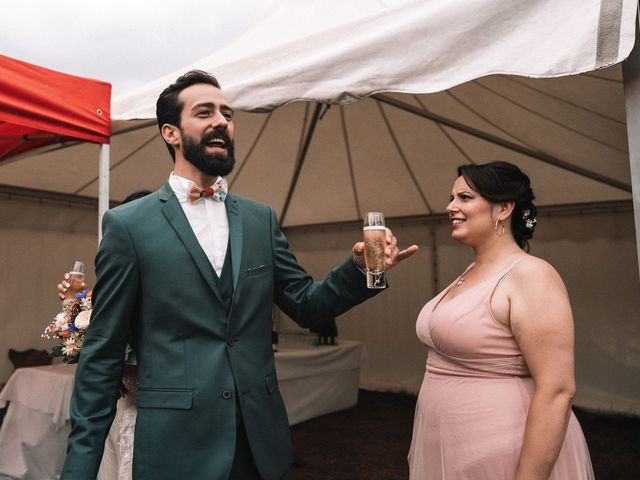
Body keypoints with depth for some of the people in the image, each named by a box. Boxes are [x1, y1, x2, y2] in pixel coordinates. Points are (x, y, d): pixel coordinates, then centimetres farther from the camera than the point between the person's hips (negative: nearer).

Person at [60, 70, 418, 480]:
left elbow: (306, 305, 6)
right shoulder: (128, 224, -7)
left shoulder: (261, 219, 4)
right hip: (176, 445, -3)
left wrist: (359, 268, -12)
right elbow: (103, 352, -4)